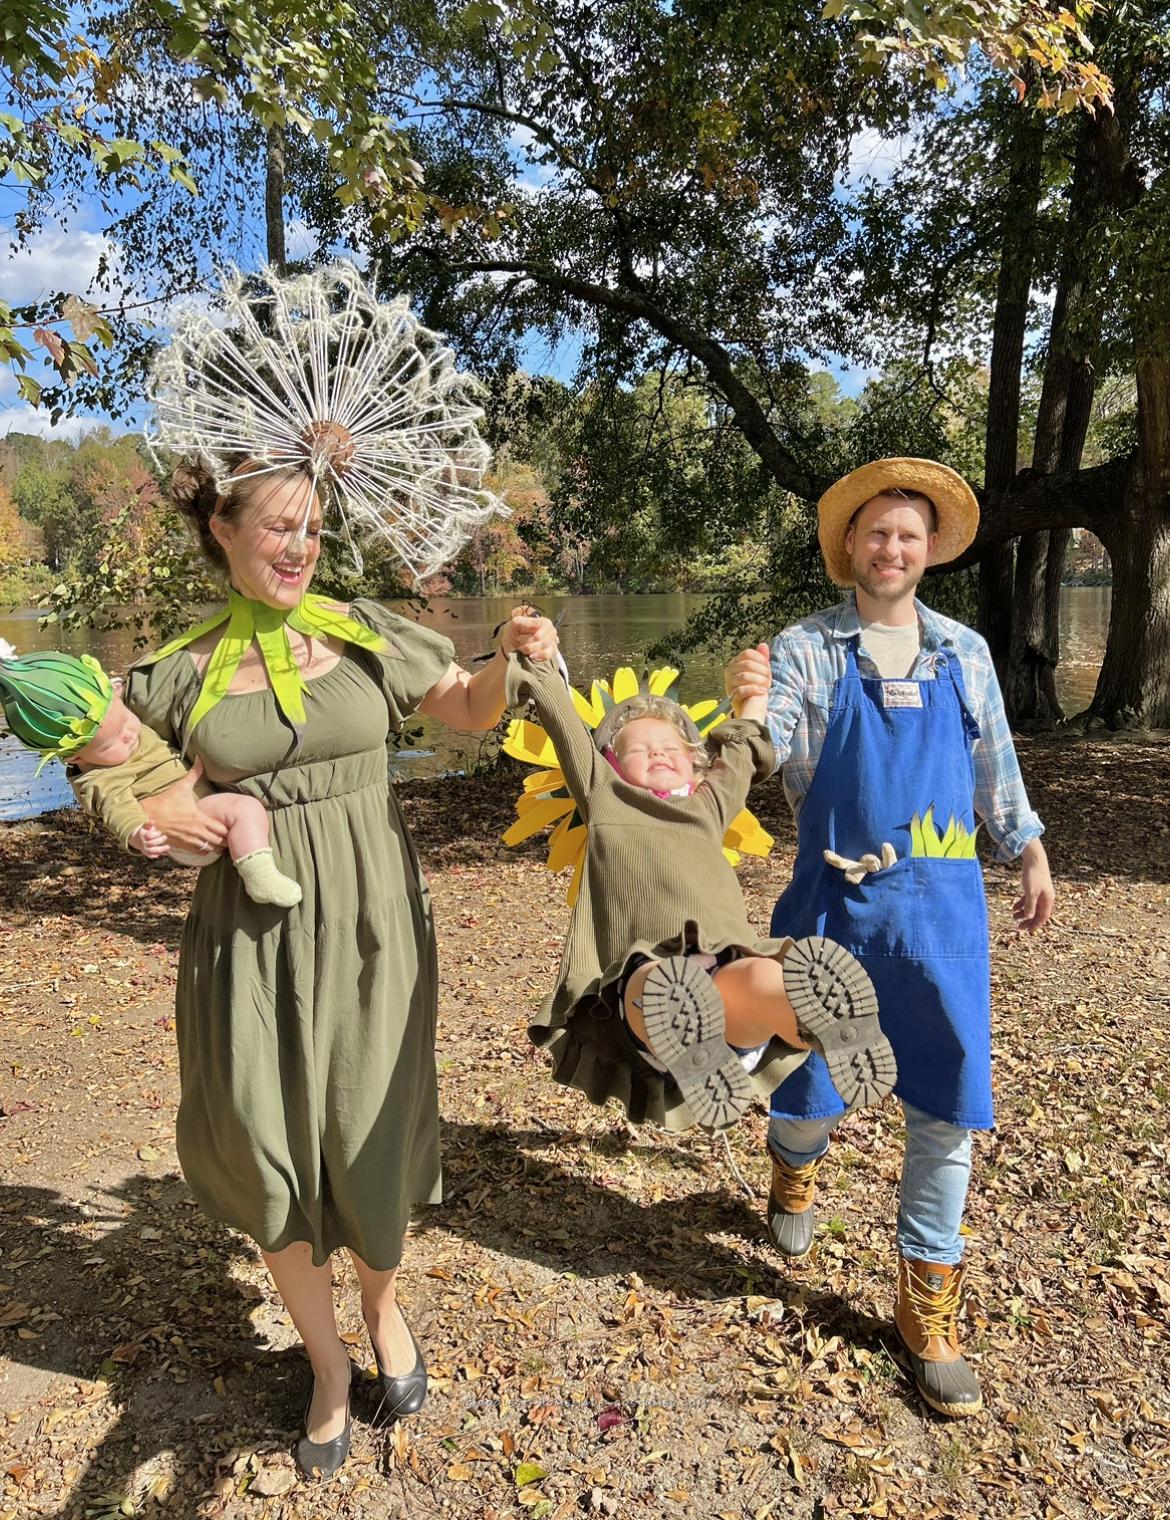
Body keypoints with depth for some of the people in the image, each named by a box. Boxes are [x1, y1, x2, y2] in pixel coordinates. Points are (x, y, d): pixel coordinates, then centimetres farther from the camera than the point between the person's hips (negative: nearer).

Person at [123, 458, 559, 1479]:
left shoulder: (365, 634, -1)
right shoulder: (186, 669, -1)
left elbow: (472, 711, 6)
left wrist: (511, 657, -14)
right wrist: (152, 811, -11)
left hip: (371, 924, 0)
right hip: (253, 935, 1)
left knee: (373, 1143, 9)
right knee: (271, 1150, 10)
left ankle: (383, 1304, 45)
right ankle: (328, 1369, 38)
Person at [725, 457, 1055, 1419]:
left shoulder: (965, 653, 9)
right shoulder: (806, 649, -2)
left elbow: (995, 770, 18)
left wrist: (1031, 852, 18)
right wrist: (746, 703, -36)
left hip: (941, 906, 3)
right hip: (834, 899, -2)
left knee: (947, 1105, 4)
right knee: (808, 1073, 11)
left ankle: (928, 1309, 23)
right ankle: (796, 1171, 49)